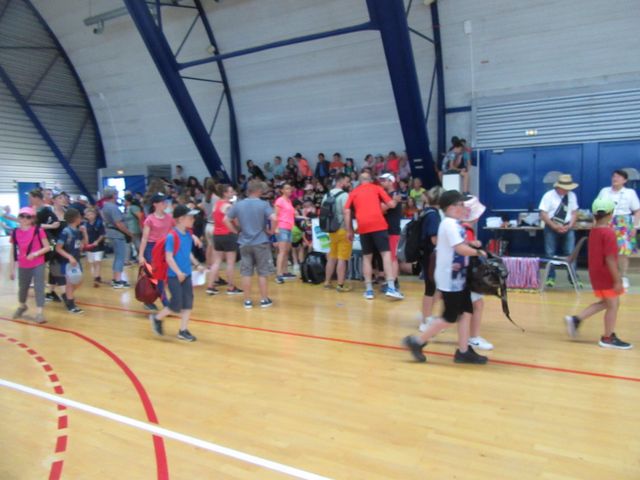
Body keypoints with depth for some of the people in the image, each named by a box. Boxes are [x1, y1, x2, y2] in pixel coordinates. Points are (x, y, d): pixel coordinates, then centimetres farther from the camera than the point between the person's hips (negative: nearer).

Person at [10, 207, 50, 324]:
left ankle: (39, 313, -4)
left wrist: (36, 253, -22)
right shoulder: (15, 233, 1)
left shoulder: (38, 231, -8)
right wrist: (11, 269, 5)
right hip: (23, 266, 3)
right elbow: (13, 253, 5)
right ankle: (22, 306, 44)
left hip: (38, 265, -3)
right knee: (22, 288, 18)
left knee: (39, 288, -6)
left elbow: (47, 247, -6)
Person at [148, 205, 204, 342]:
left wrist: (197, 264, 8)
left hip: (186, 274, 7)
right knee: (177, 305, -2)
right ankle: (157, 318, 23)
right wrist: (178, 272, -22)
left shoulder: (188, 234, 5)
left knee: (188, 303, 5)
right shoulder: (172, 236, -17)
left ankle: (183, 330, 16)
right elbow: (169, 257, -18)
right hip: (174, 276, -7)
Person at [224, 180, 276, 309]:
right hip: (261, 242, -3)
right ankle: (264, 299, 13)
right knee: (262, 273, 7)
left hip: (244, 243, 3)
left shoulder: (238, 205, 3)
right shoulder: (264, 204, -9)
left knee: (246, 273, 8)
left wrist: (236, 231, 9)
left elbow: (226, 219, 3)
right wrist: (271, 231, -5)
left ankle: (247, 300, 13)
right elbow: (274, 219, -22)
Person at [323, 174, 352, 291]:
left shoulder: (327, 195, 12)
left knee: (332, 257, 16)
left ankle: (327, 282, 22)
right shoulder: (344, 195, -13)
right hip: (343, 230, -8)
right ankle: (340, 285, -1)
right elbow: (346, 213, -22)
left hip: (332, 230, 8)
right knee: (342, 259, -3)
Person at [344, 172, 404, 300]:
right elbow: (391, 204, 8)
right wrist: (396, 200, 30)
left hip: (363, 227, 2)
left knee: (367, 257, 12)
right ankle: (391, 288, -11)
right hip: (378, 225, -2)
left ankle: (369, 290, 9)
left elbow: (347, 211, 10)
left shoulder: (354, 192, 19)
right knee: (386, 254, -1)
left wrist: (349, 231, 14)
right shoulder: (376, 188, 13)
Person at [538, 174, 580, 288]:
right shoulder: (549, 196, -9)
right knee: (550, 254, 2)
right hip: (551, 227, -3)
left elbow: (574, 212, 6)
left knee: (571, 253, -1)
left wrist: (569, 226, -10)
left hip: (567, 227, 3)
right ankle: (551, 278, 12)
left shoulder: (572, 195, 3)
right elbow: (543, 215, -12)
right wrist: (555, 227, -18)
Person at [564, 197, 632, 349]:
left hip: (596, 273, 9)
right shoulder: (609, 232, -20)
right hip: (606, 275, -9)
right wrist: (617, 280, -19)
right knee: (613, 305, 5)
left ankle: (576, 319, 16)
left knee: (606, 303, 21)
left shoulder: (593, 231, 6)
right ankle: (608, 338, 15)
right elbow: (610, 259, -23)